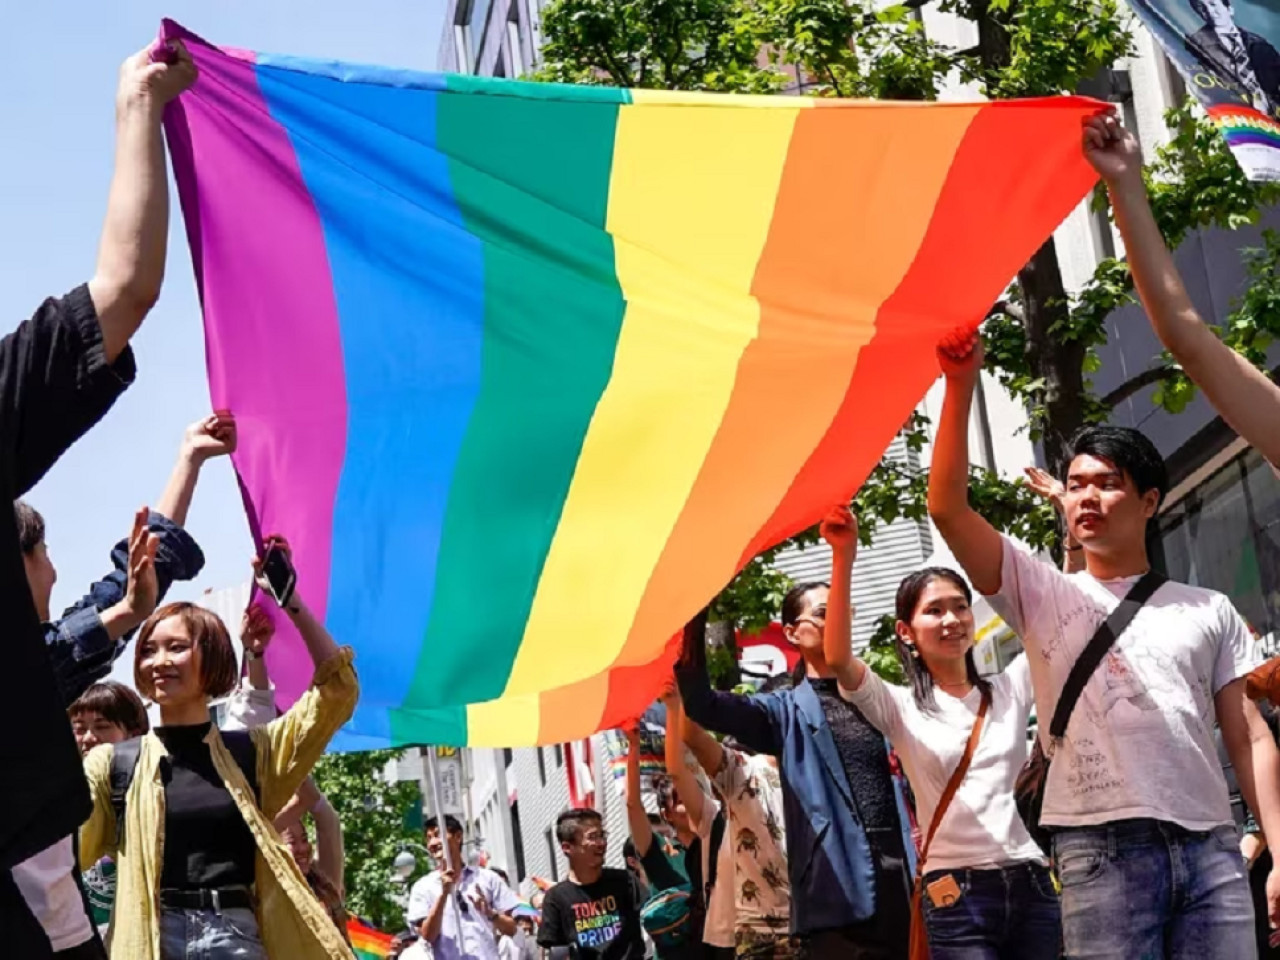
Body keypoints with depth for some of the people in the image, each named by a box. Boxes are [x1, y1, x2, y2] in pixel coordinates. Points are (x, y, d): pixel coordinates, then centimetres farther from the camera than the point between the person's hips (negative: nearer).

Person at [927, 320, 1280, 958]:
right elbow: (948, 507, 1)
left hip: (1210, 847, 2)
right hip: (1100, 848, -1)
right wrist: (960, 385, -7)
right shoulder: (1042, 595, 13)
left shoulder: (1209, 611, 17)